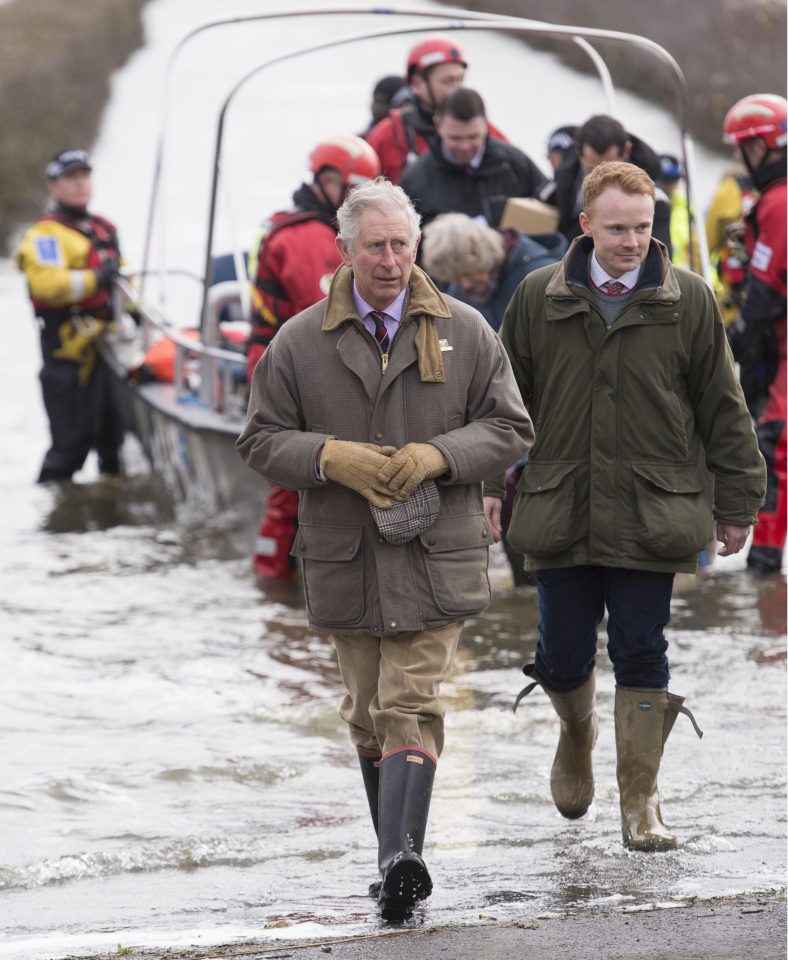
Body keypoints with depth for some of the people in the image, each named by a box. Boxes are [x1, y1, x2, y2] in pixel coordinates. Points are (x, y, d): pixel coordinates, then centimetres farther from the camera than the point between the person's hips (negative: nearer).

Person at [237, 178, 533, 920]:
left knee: (411, 705, -12)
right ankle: (397, 853, 20)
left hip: (435, 556, -2)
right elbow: (261, 440, 6)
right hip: (345, 557, 2)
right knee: (368, 712, 9)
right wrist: (331, 457, -13)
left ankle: (400, 856, -21)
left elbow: (510, 429, 5)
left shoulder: (464, 333, 3)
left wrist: (437, 456, -13)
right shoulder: (300, 342, 4)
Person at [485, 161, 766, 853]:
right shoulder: (539, 298, 3)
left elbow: (723, 408, 5)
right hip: (559, 511, 1)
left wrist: (737, 504, 6)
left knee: (642, 657, -1)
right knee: (563, 658, 6)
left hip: (651, 514, -1)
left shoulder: (689, 301, 1)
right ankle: (577, 734, 39)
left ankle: (640, 801, 9)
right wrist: (492, 482, 8)